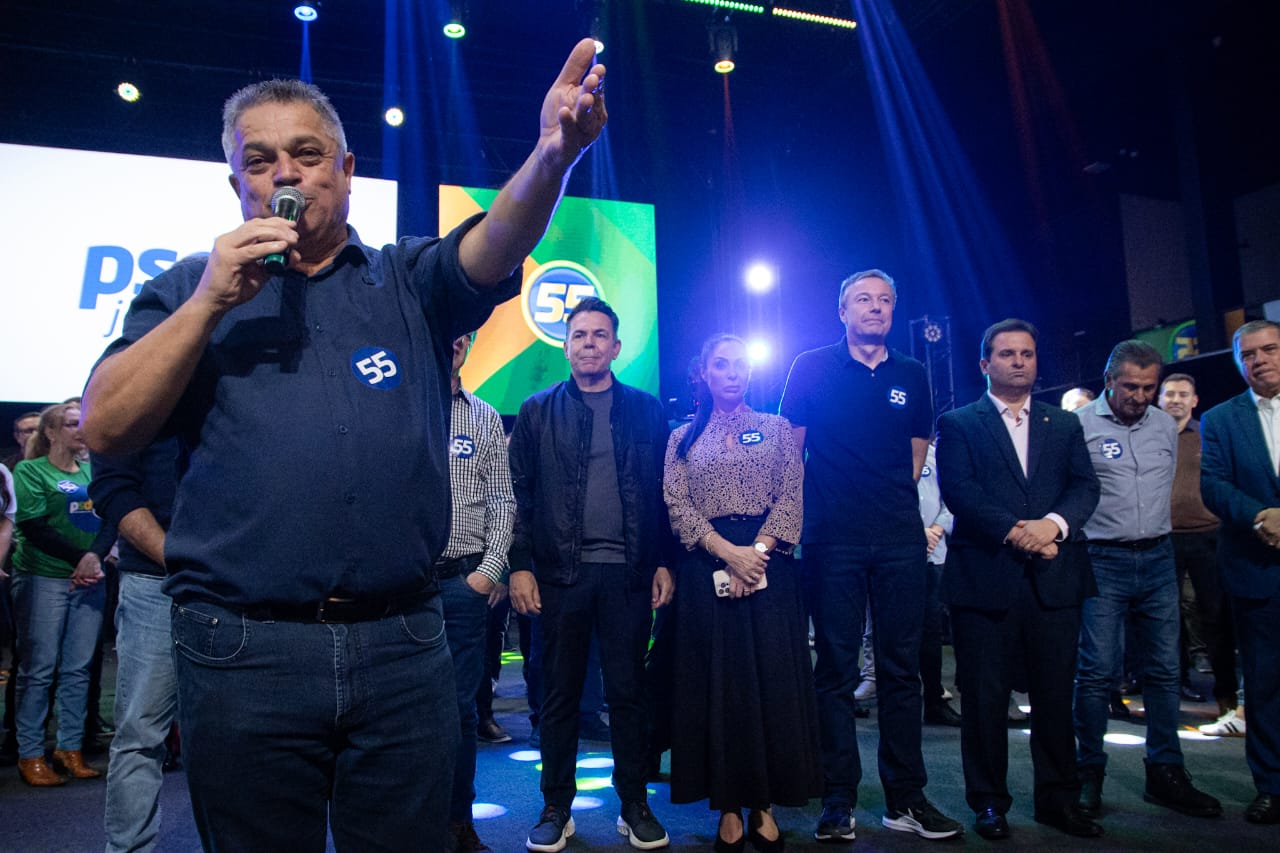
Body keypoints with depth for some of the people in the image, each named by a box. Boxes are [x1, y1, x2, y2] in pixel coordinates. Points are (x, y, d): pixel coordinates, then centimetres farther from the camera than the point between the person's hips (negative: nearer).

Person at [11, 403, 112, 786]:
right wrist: (79, 559, -14)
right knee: (39, 669, -2)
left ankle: (70, 748, 13)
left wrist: (95, 556, -13)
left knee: (78, 669, 5)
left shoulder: (92, 472, 13)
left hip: (89, 581, 4)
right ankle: (30, 755, 7)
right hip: (42, 579, -4)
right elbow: (34, 527, -9)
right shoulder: (30, 471, 1)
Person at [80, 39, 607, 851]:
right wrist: (210, 303, -9)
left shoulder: (409, 281, 9)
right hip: (242, 652, 0)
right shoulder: (190, 290, 10)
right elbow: (106, 428, 1)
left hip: (404, 644, 1)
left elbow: (494, 246, -11)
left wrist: (554, 152, -32)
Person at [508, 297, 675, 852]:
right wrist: (520, 565, -4)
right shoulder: (537, 412, 7)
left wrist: (663, 562, 1)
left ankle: (635, 807, 19)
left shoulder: (646, 410, 8)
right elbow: (520, 493, 3)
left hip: (629, 573, 0)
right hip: (559, 573, 0)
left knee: (627, 692, 7)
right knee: (559, 695, 8)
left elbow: (663, 492, 6)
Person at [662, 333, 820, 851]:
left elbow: (792, 497, 0)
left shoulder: (777, 429, 11)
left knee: (775, 680, 0)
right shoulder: (683, 438, 11)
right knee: (718, 682, 2)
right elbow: (677, 506, 0)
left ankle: (764, 805, 11)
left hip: (769, 561, 0)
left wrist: (757, 551, -15)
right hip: (707, 567, 0)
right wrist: (728, 551, -15)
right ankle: (729, 806, 11)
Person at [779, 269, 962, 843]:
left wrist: (895, 499, 12)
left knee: (901, 667, 6)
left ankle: (906, 798, 16)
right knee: (836, 670, 2)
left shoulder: (912, 375, 13)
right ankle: (838, 801, 11)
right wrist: (813, 506, 3)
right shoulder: (812, 367, 5)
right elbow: (791, 447, 6)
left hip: (899, 538, 3)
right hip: (833, 539, -3)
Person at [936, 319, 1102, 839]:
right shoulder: (958, 424, 7)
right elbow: (957, 489, -7)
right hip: (985, 576, -3)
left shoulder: (1064, 424, 17)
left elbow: (1085, 485, 5)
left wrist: (1054, 523, -15)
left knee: (1055, 695, 8)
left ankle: (1058, 797, 23)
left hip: (1055, 579, 3)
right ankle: (989, 802, 17)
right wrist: (1015, 531, -17)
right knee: (985, 697, 4)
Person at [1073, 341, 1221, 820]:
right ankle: (1090, 776, 6)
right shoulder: (1079, 426, -6)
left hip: (1157, 559, 5)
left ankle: (1166, 775, 18)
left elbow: (1168, 487, 20)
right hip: (1103, 563, -5)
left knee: (1164, 670, 8)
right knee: (1098, 671, -5)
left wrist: (1155, 536, 16)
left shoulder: (1166, 426, 10)